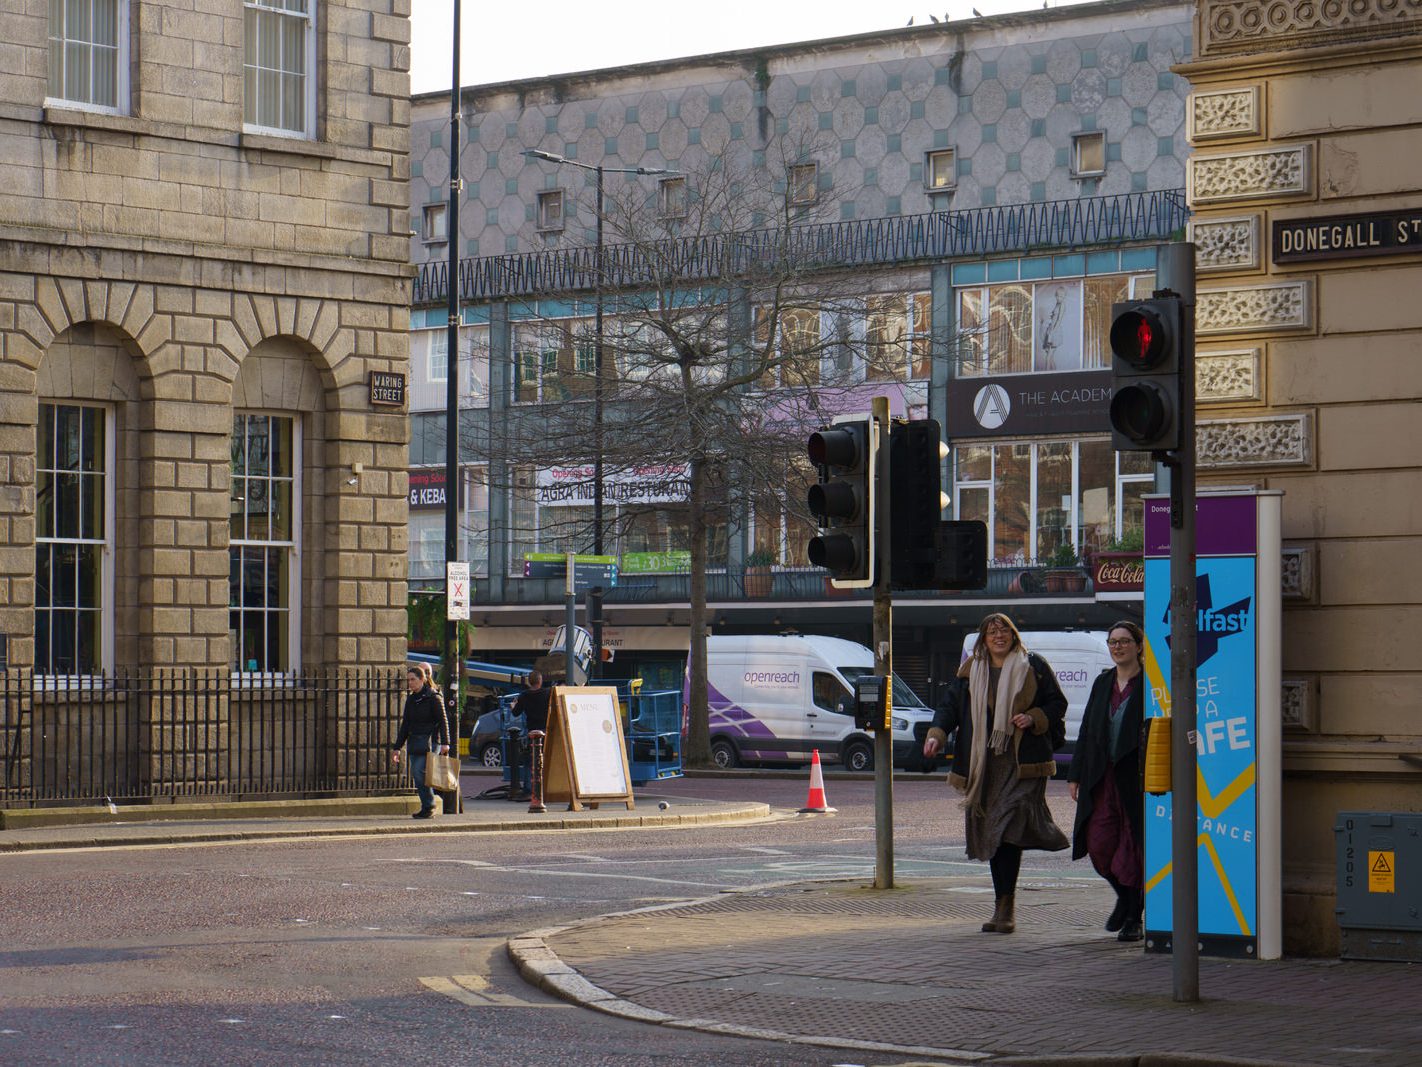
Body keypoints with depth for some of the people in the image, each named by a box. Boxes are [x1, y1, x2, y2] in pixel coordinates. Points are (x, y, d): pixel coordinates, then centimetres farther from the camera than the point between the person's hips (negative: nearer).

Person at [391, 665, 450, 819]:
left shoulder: (433, 697, -5)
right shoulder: (411, 699, 15)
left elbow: (442, 721, -7)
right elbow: (405, 725, 19)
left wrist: (444, 743, -17)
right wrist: (396, 748, 17)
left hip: (429, 742, -7)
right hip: (414, 743, 7)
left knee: (419, 771, -18)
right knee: (417, 774, 3)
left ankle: (428, 807, -9)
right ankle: (428, 807, 11)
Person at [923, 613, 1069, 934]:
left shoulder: (1033, 667, 6)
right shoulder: (971, 672, 14)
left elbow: (1057, 704, 9)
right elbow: (950, 706, 11)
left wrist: (1034, 718, -9)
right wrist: (937, 733, -6)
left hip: (1022, 764, -4)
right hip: (984, 765, 4)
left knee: (1007, 833, -16)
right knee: (991, 833, 6)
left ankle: (1004, 908, -15)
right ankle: (1003, 908, 14)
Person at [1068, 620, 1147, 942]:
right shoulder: (1103, 682, 14)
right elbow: (1087, 730, 16)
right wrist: (1076, 775, 12)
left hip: (1136, 779, -5)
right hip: (1102, 777, 5)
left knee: (1134, 846, -1)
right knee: (1098, 843, 0)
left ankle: (1134, 917, 10)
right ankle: (1124, 897, 26)